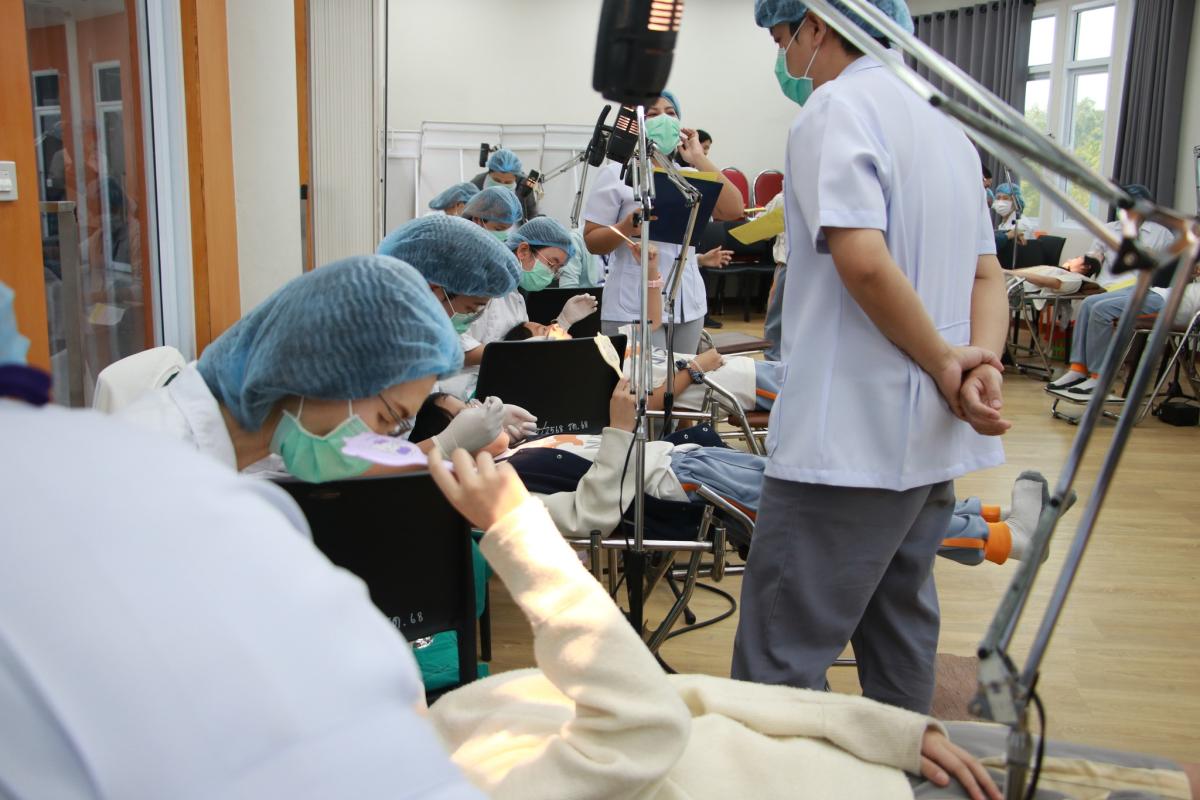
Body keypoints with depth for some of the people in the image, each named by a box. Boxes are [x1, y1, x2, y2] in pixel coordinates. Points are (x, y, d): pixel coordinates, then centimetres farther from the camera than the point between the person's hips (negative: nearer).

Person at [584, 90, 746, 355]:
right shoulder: (615, 174, -1)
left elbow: (734, 210, -2)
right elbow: (592, 241, -4)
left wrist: (700, 159, -1)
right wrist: (627, 228, -24)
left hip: (688, 304, 5)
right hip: (635, 309, -5)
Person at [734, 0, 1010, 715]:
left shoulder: (836, 106, -9)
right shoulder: (945, 128, 18)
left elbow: (864, 262, -22)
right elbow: (988, 275, 15)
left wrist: (946, 363, -11)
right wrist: (983, 363, -1)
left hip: (849, 438, -9)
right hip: (930, 441, 9)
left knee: (782, 663, -4)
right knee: (900, 628, 20)